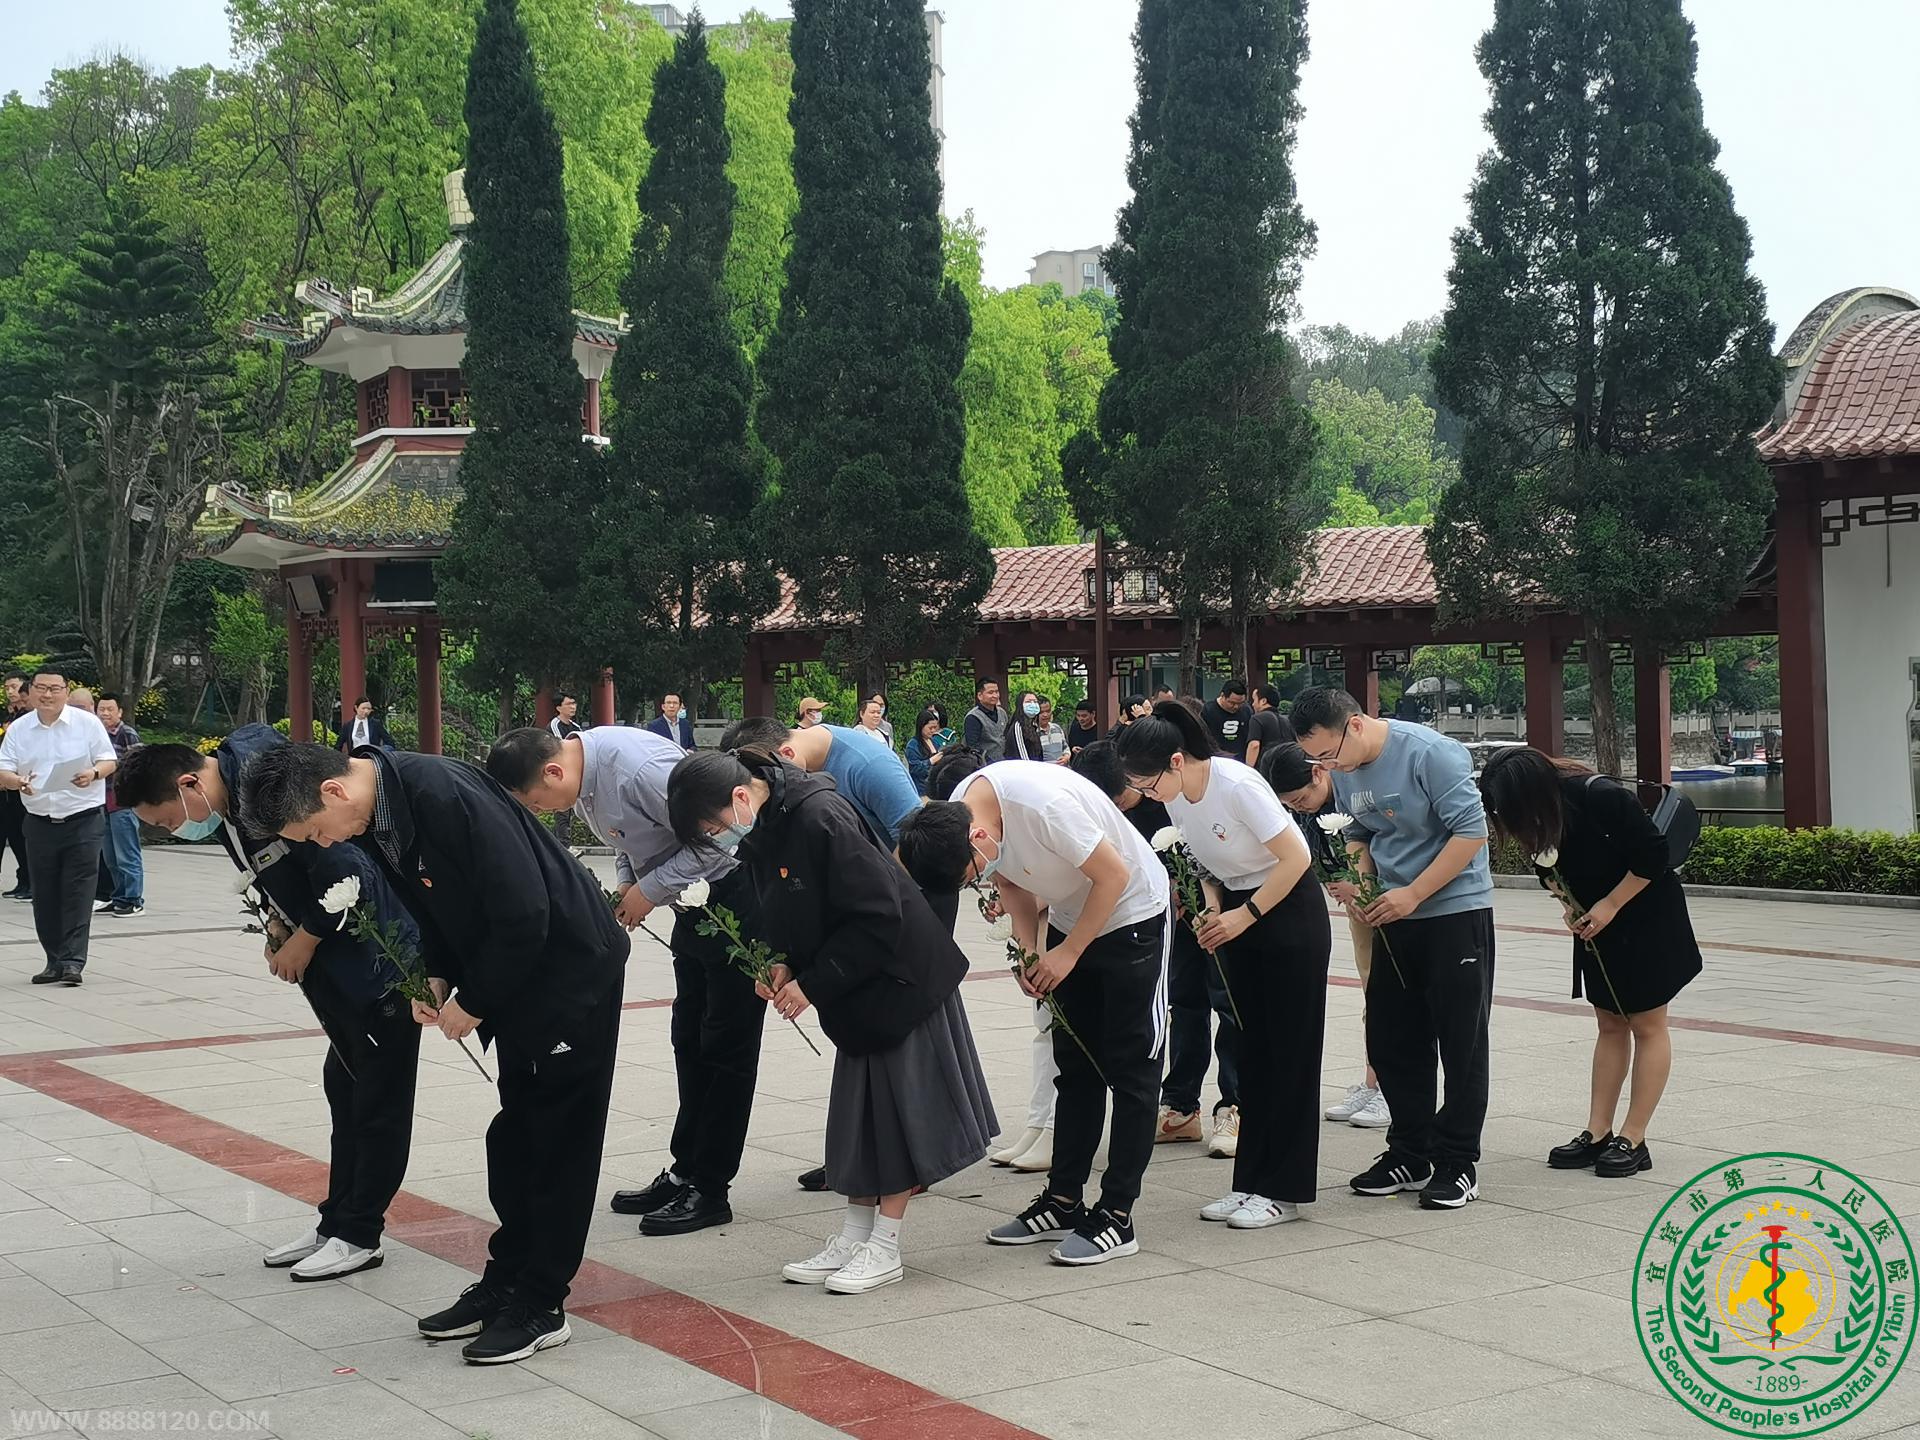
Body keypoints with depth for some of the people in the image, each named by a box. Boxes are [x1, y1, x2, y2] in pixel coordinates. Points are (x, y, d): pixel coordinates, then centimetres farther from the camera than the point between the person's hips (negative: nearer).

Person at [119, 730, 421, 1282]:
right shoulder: (226, 810, 4)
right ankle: (337, 1220, 27)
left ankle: (358, 1235, 10)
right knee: (345, 1090, 17)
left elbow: (344, 874, -27)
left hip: (380, 957, -10)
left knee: (378, 1101, 2)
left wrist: (303, 942, -14)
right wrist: (278, 932, 1)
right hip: (336, 966, 10)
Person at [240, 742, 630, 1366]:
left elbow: (523, 914, -28)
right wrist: (437, 976, 0)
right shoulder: (374, 818, -2)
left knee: (559, 1141, 0)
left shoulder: (446, 794, -30)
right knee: (514, 1135, 16)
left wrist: (472, 1003, -17)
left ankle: (540, 1305, 7)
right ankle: (506, 1280, 26)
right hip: (514, 979, 9)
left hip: (572, 968, -9)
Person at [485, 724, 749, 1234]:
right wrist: (624, 884, -2)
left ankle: (709, 1190, 1)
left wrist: (648, 891, -19)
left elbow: (712, 838, -27)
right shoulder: (582, 779, 0)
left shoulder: (638, 766, -29)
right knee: (690, 1040, 14)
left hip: (735, 894, -10)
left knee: (725, 1045, -4)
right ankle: (685, 1171, 23)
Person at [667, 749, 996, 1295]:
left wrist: (813, 984, -21)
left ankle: (885, 1248, 6)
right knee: (859, 1110, 12)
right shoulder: (758, 834, 0)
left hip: (902, 978, -8)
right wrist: (783, 965, -6)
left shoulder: (820, 818, -27)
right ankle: (855, 1235, 20)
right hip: (857, 991, 8)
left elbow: (877, 916, -26)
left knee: (898, 1105, -1)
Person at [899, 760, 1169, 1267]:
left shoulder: (1045, 805, -37)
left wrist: (1068, 953, -18)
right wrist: (1031, 950, -9)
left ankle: (1117, 1216, -2)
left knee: (1129, 1068, -4)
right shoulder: (953, 819, -13)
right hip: (1071, 923, 7)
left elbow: (1114, 877, -26)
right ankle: (1063, 1201, 18)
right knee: (1074, 1065, 11)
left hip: (1131, 916, -7)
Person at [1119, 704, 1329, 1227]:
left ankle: (1284, 1190, 2)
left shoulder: (1236, 785, -26)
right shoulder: (1174, 797, -3)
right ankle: (1252, 1182, 14)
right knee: (1253, 1048, 9)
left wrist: (1244, 915, -19)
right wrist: (1214, 910, -6)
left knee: (1288, 1049, -3)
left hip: (1289, 909, -7)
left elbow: (1296, 857, -22)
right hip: (1238, 911, 8)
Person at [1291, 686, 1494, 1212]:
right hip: (1395, 916, 7)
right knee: (1391, 1040, 9)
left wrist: (1414, 894, -21)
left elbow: (1471, 831, -20)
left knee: (1460, 1041, 0)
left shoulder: (1429, 754, -20)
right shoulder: (1343, 770, 2)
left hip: (1456, 910, -7)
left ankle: (1457, 1161, 8)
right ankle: (1410, 1154, 21)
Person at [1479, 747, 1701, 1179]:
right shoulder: (1538, 817, -11)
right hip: (1595, 922, 7)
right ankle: (1598, 1134, 12)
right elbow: (1550, 868, 7)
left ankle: (1633, 1141, 2)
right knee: (1609, 1024, 10)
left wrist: (1610, 905, -19)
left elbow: (1653, 856, -22)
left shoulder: (1604, 799, -31)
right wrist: (1570, 905, -9)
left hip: (1648, 919, -7)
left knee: (1646, 1024, 0)